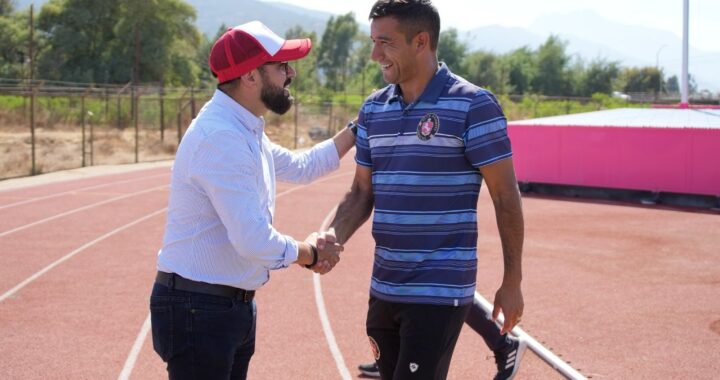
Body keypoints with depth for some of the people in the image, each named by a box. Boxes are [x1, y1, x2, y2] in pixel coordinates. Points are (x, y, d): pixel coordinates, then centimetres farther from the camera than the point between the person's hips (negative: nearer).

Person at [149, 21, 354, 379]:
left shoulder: (248, 131, 10)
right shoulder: (220, 136, -23)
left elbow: (299, 167, 27)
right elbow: (254, 240, -28)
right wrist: (309, 253, -10)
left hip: (236, 305, 10)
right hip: (197, 309, -10)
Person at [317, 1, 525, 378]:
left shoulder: (473, 105, -11)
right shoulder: (373, 108, 7)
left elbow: (506, 196, -8)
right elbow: (362, 192, 11)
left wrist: (512, 281, -7)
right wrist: (334, 237, -9)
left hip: (441, 293, -6)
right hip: (383, 289, 7)